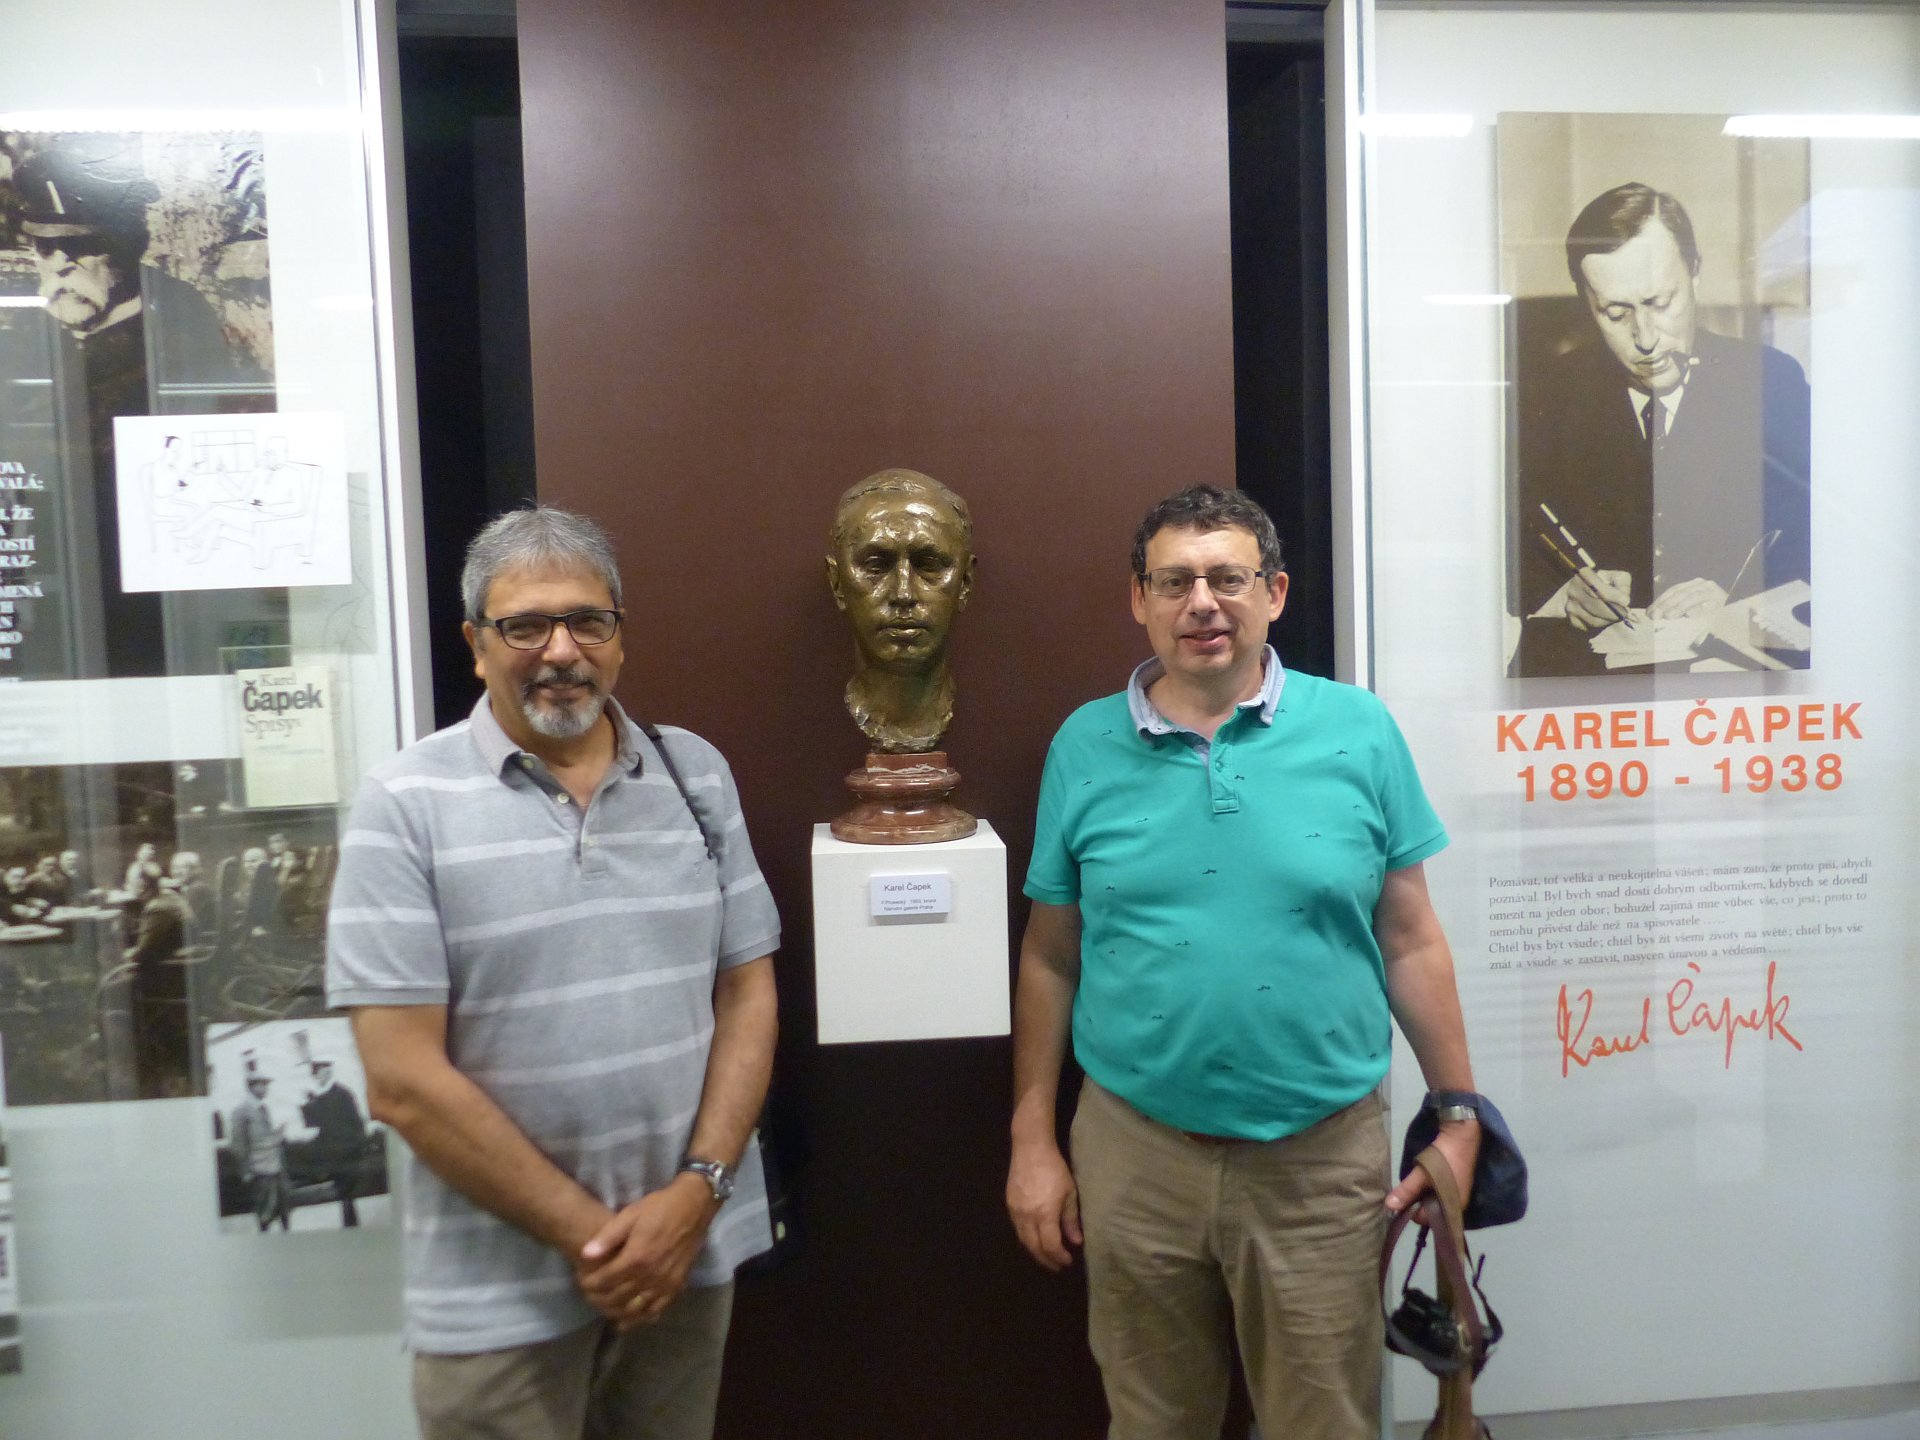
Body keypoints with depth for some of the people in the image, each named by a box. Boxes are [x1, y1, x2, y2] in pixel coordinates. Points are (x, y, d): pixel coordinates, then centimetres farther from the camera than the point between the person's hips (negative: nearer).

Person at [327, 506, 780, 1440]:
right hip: (499, 1285, -3)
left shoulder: (697, 774, 1)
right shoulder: (408, 804, -9)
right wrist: (587, 1232, -12)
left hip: (692, 1248, 3)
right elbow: (403, 1080, -12)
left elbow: (748, 994, 3)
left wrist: (695, 1195, -8)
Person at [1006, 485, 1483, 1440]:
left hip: (1324, 1156, 0)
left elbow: (1410, 943, 1)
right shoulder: (1085, 747, -2)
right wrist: (1032, 1141, 3)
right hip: (1135, 1152, 1)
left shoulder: (1358, 733, -4)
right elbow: (1050, 959, 2)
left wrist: (1460, 1114, 3)